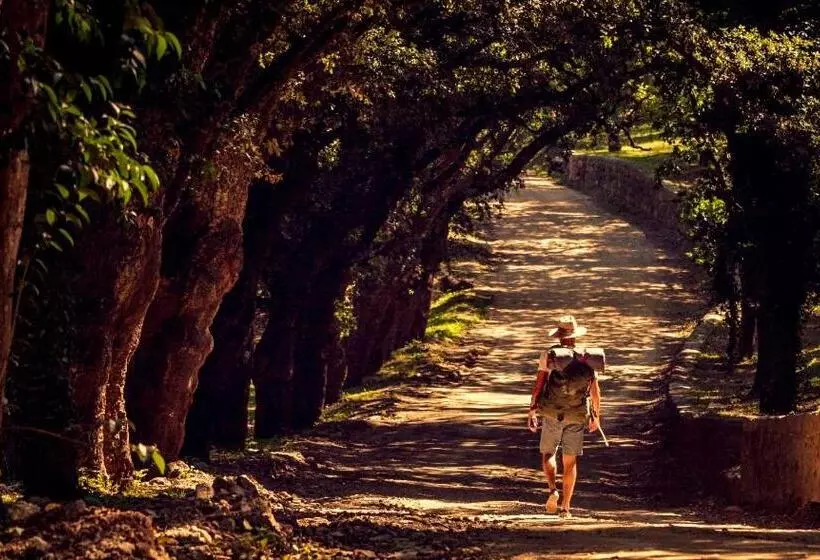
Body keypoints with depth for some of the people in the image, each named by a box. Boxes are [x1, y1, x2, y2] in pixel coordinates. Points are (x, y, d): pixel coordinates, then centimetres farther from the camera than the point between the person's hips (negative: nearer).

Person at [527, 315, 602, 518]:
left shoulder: (549, 355, -4)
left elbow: (539, 384, -10)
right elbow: (595, 391, 5)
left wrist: (532, 410, -4)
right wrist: (596, 415, 18)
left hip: (551, 415, -1)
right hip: (576, 417, 1)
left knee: (548, 454, 16)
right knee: (570, 462, 9)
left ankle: (552, 489, -10)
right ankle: (565, 507, 7)